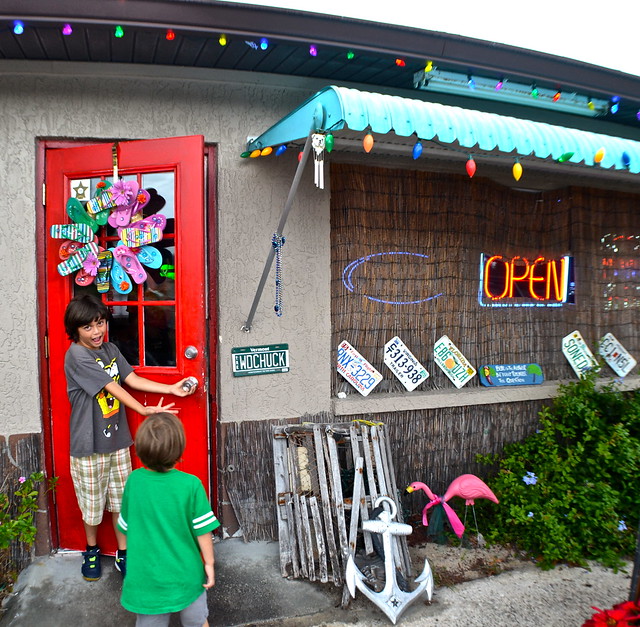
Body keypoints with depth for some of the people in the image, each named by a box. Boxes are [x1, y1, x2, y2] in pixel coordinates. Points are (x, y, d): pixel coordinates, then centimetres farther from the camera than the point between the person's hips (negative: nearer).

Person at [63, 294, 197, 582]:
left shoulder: (110, 349, 4)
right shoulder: (76, 356, -17)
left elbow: (132, 379, 3)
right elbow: (112, 388, -22)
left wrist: (172, 388, -4)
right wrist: (144, 410, -24)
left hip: (117, 437, 5)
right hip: (89, 442, -5)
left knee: (120, 498, 13)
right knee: (92, 501, 13)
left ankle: (123, 553, 28)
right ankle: (92, 550, 38)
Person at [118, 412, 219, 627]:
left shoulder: (134, 480, -14)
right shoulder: (190, 484, -21)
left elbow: (126, 526, -1)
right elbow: (202, 531, -15)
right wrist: (209, 563, 1)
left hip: (147, 576, 2)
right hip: (186, 574, -2)